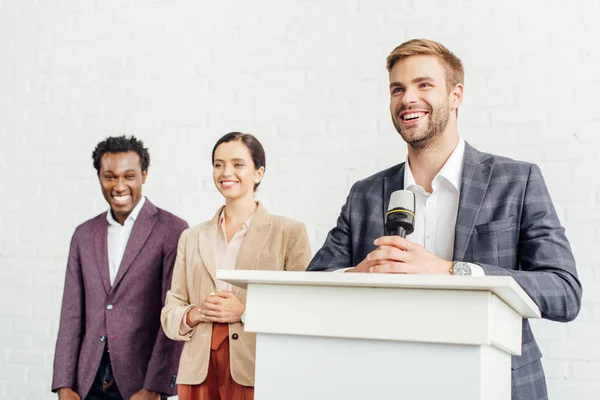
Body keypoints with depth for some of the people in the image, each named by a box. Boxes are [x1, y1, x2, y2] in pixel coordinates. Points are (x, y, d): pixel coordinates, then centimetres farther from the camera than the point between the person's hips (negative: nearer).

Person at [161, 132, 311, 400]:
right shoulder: (192, 238, 12)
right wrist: (197, 314, -9)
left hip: (259, 373, -3)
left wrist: (245, 312, -15)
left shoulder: (290, 232, 0)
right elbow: (169, 315, 11)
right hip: (199, 373, 3)